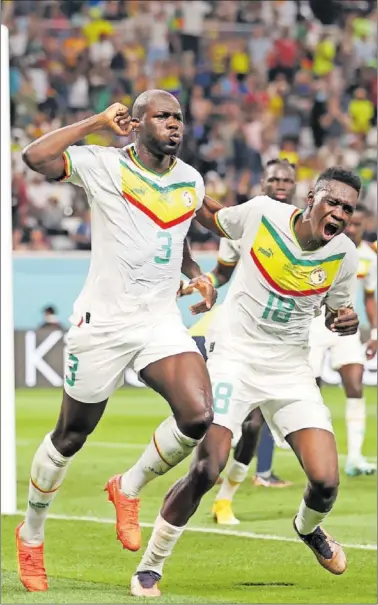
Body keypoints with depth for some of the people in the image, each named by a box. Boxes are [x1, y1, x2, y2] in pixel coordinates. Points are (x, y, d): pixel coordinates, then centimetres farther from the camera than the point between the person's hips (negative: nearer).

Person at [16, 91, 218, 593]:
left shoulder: (192, 182, 10)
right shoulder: (105, 165, -7)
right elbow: (35, 157, -22)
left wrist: (197, 275, 9)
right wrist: (99, 121, -15)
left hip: (162, 323, 4)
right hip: (103, 321, -4)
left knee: (198, 415, -20)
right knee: (71, 437, 7)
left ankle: (128, 488, 6)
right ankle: (31, 534, 31)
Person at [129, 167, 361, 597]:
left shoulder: (344, 255, -5)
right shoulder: (261, 213, -12)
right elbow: (215, 219, 10)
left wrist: (348, 321, -11)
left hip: (291, 368, 3)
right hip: (233, 355, -3)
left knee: (325, 481, -10)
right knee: (206, 471, -19)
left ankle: (308, 528, 29)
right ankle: (151, 565, 1)